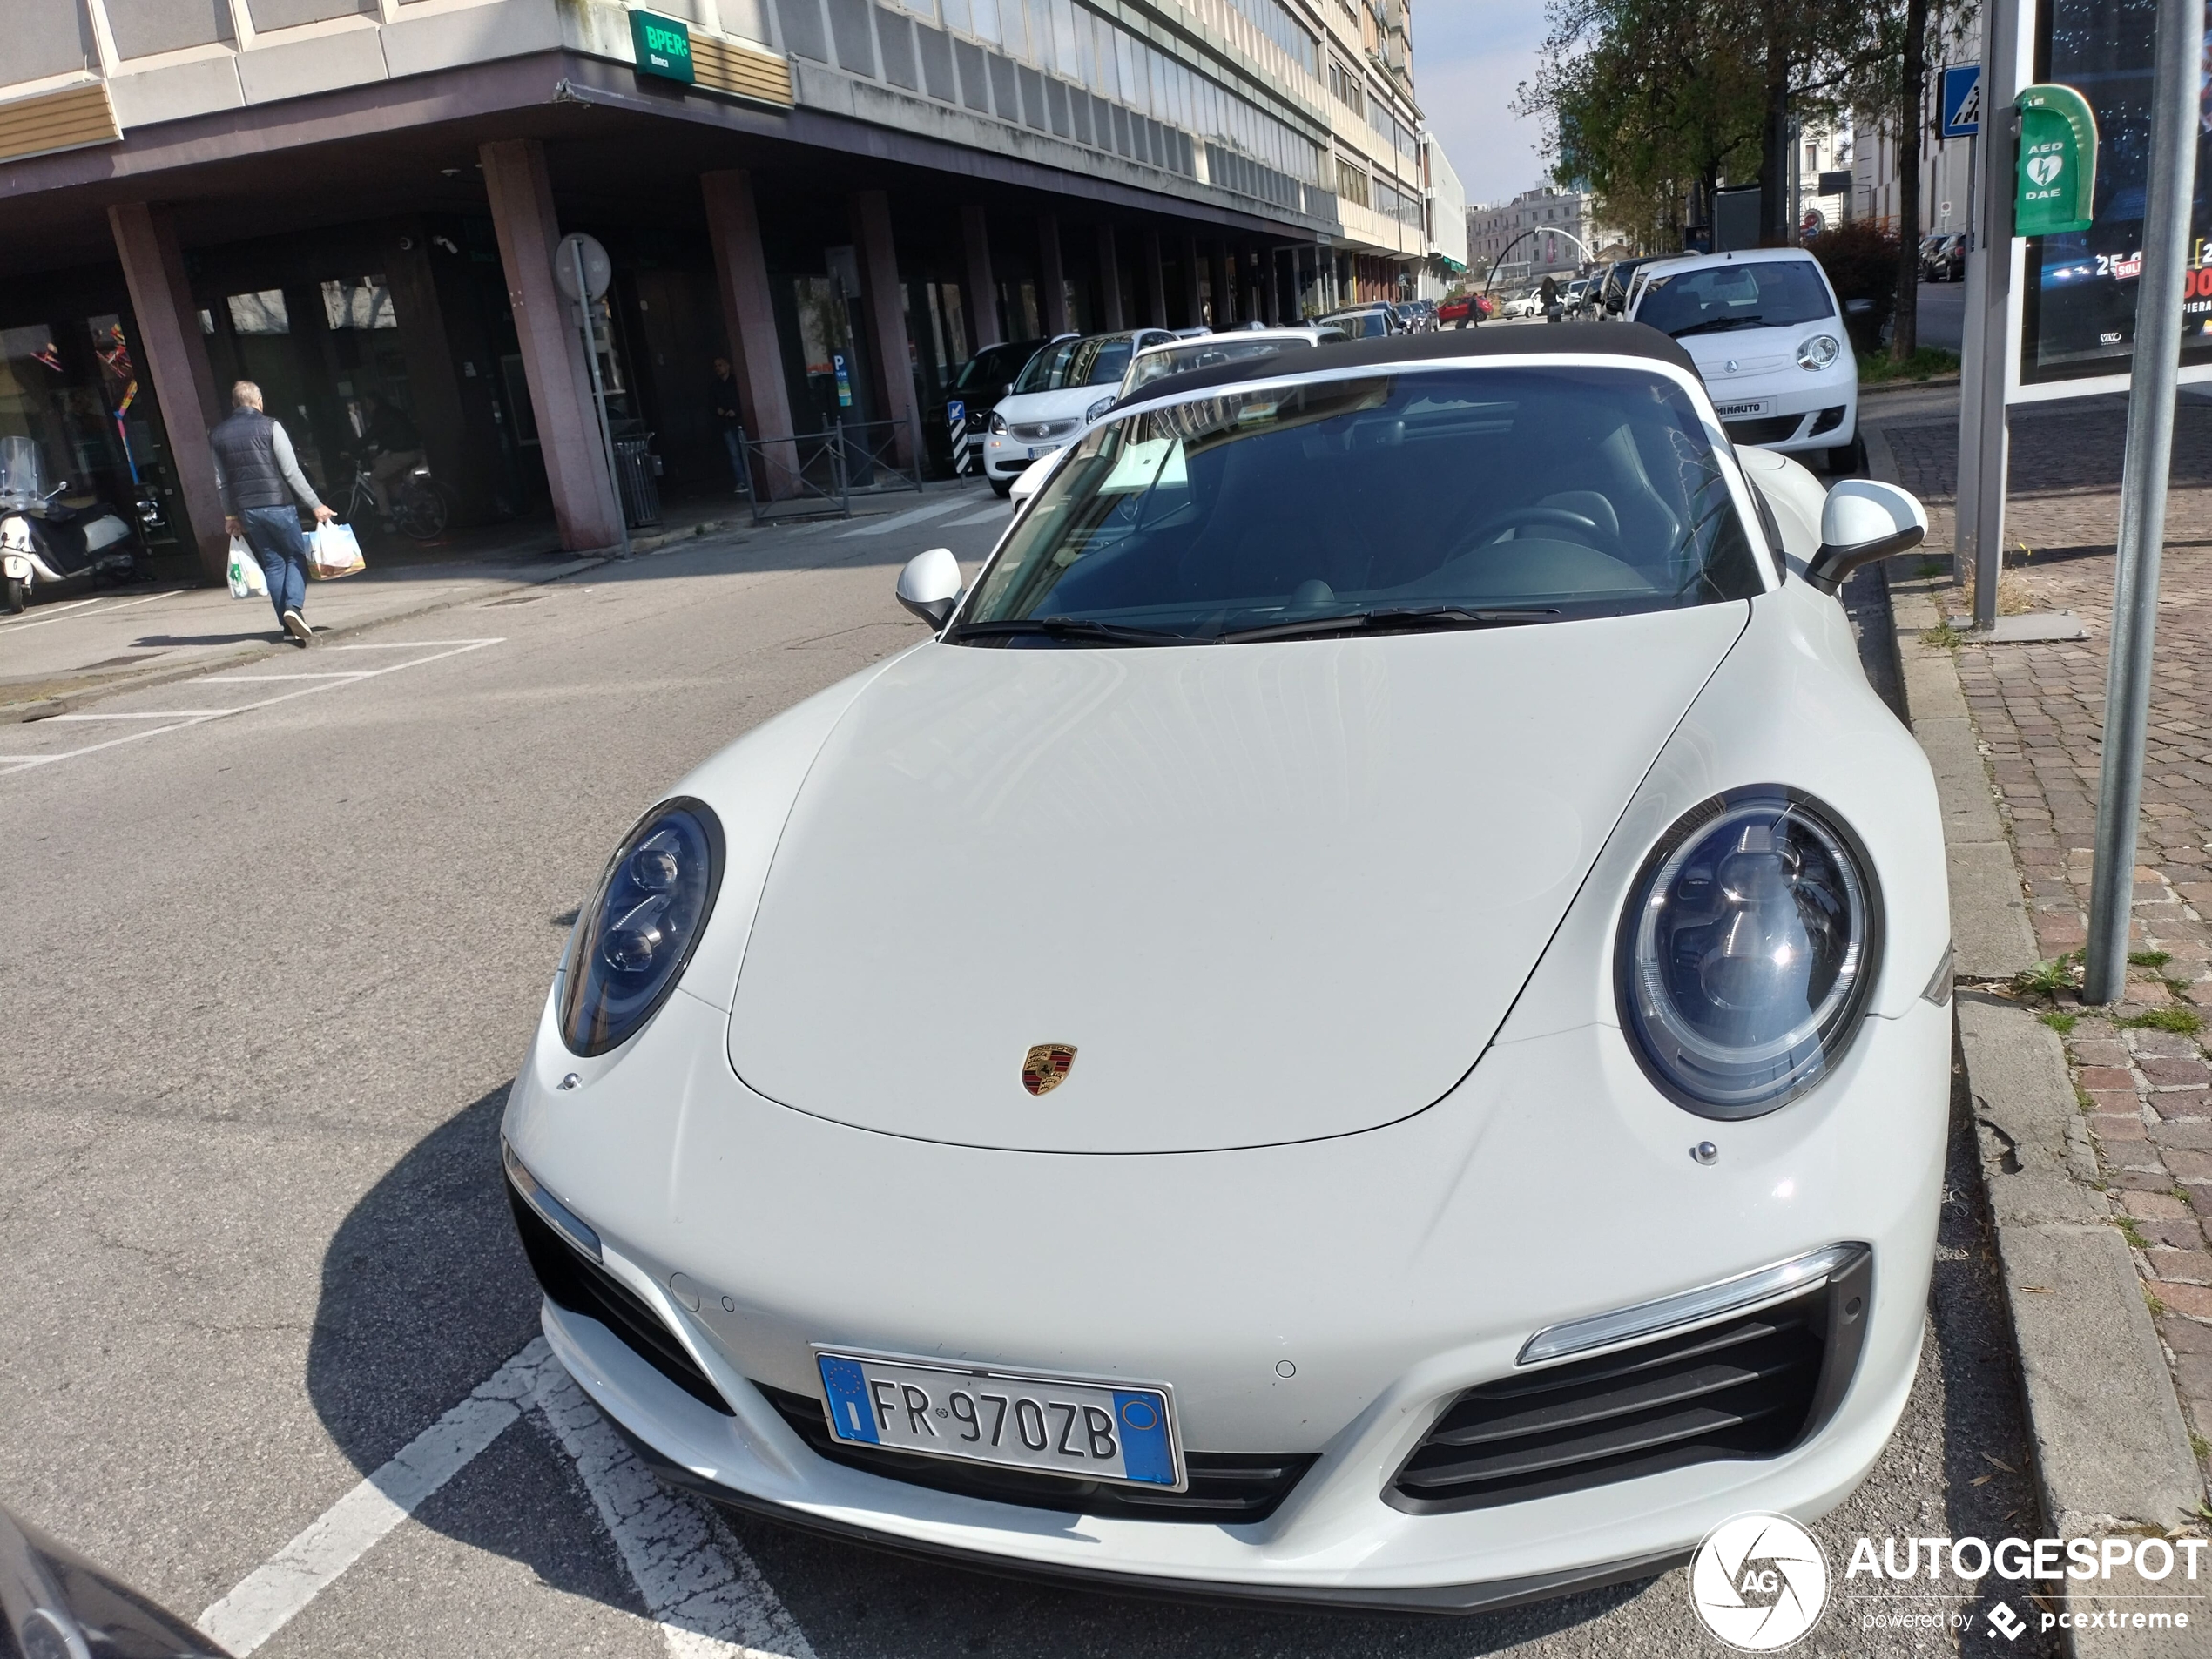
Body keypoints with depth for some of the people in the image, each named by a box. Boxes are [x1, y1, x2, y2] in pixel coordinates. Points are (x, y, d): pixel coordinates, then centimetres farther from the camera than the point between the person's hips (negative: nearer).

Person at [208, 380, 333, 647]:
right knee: (296, 557, 6)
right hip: (277, 504, -4)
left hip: (246, 509, 5)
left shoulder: (217, 435, 11)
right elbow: (291, 472, -10)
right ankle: (294, 607, -19)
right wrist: (315, 505, -8)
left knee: (273, 564, 11)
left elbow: (221, 481, 14)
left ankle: (289, 625, 7)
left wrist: (230, 515, 23)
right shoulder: (269, 427, -5)